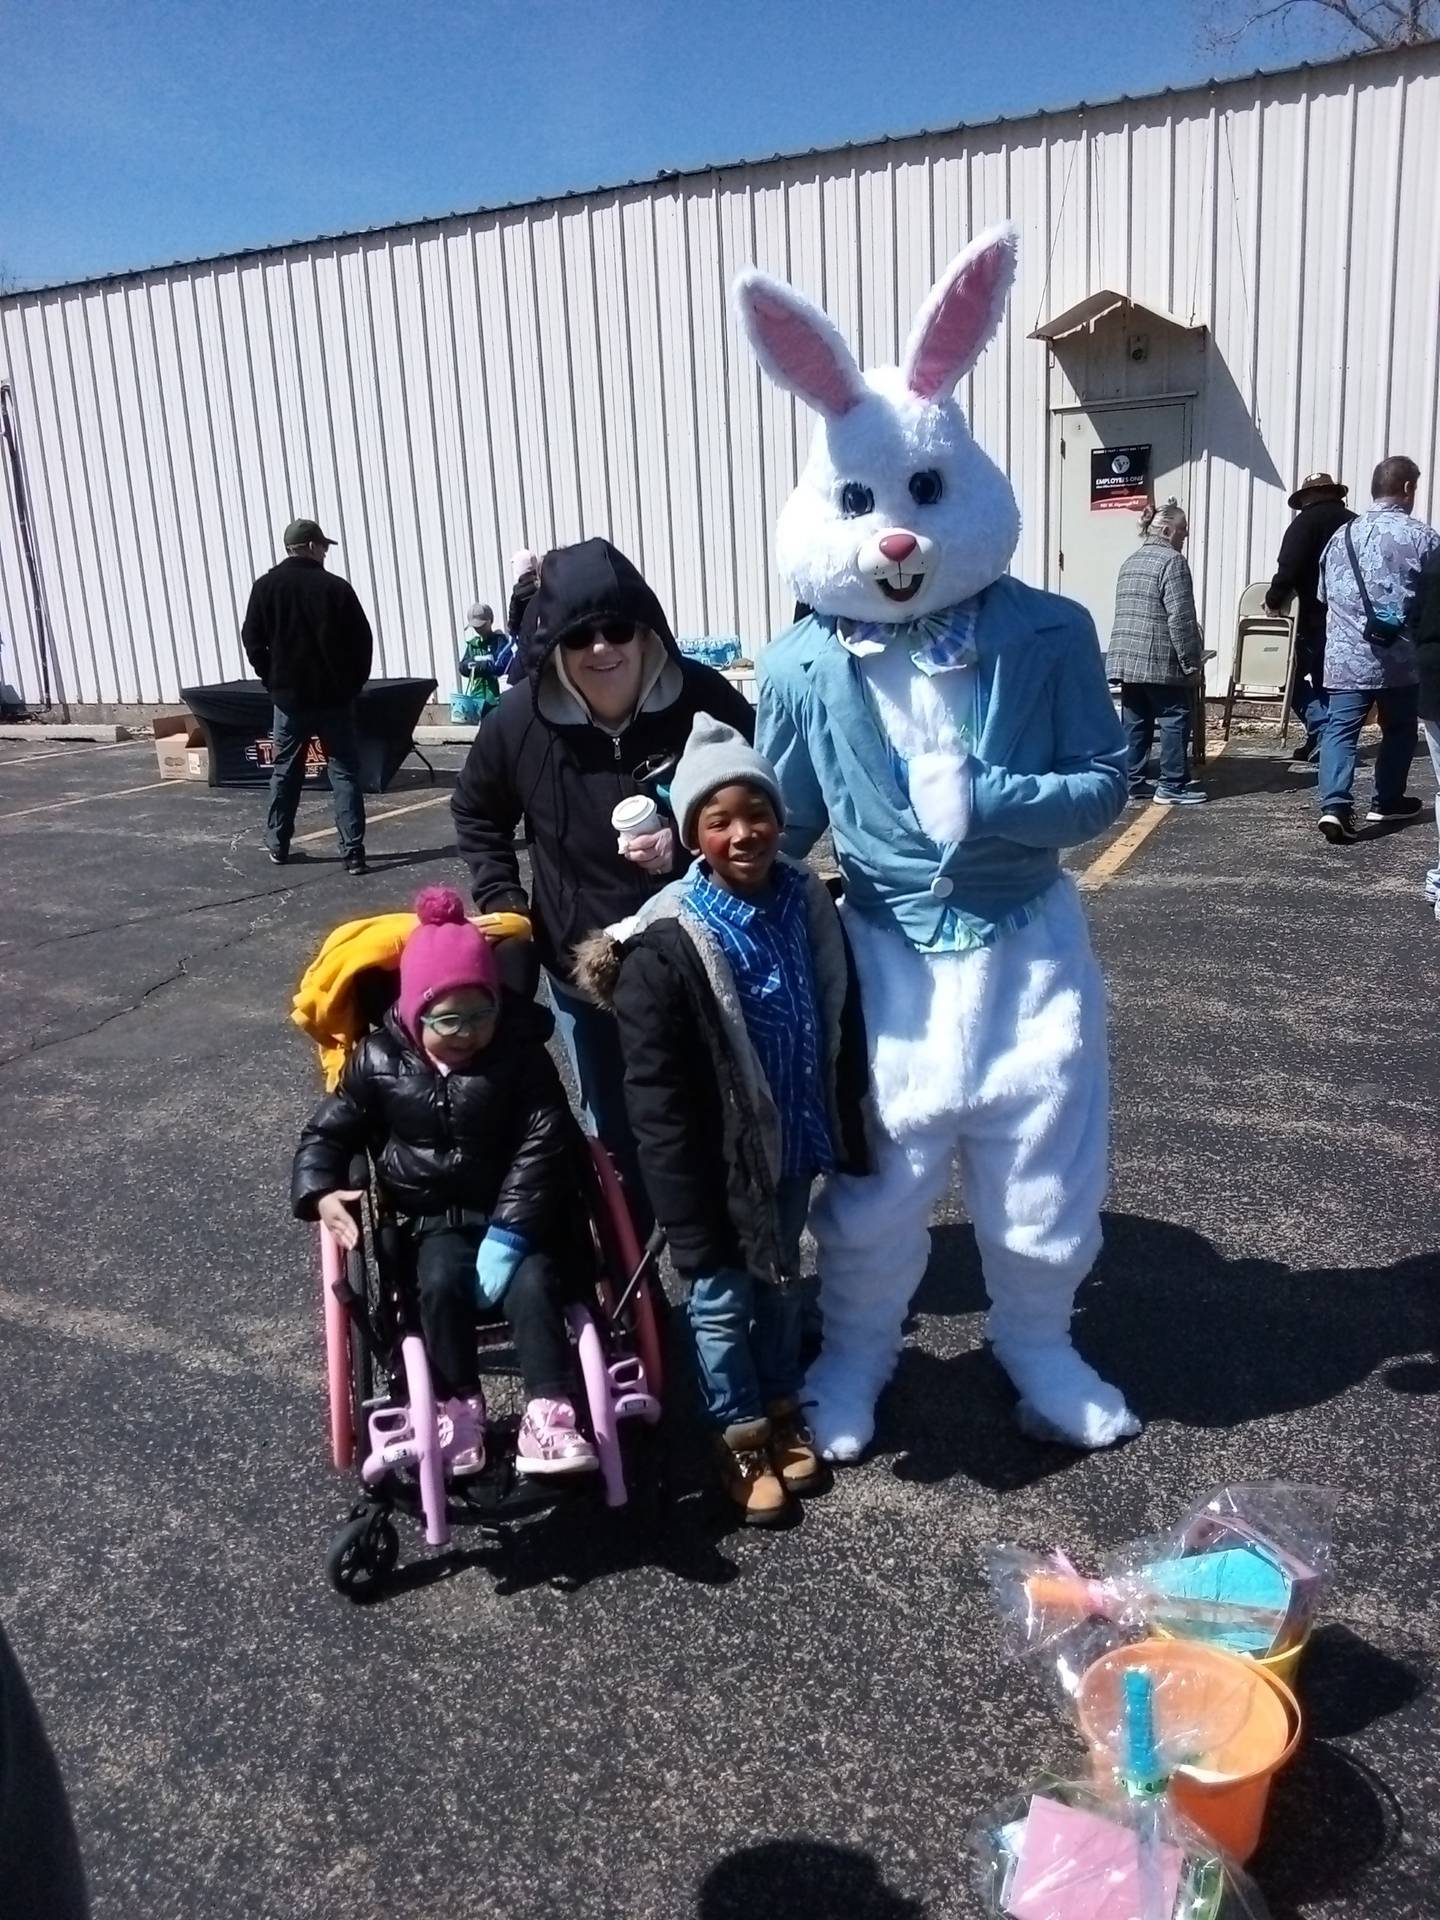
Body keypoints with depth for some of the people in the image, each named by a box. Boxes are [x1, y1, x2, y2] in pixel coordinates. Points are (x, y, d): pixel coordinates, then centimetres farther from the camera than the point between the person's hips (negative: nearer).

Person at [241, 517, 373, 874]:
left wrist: (272, 681, 11)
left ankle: (278, 845, 22)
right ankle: (353, 851, -5)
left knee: (285, 772, 15)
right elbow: (362, 642, -5)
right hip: (334, 696, -2)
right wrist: (354, 684, 6)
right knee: (345, 773, 1)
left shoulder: (265, 587, 0)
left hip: (289, 696, 2)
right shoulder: (336, 587, -7)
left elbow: (252, 641, 2)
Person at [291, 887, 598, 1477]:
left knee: (534, 1282, -28)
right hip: (434, 1219, 1)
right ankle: (458, 1405, -11)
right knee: (442, 1282, -28)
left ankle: (547, 1412, -21)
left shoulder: (521, 1054, -8)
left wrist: (509, 1230, -23)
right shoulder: (379, 1061, -3)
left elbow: (543, 1145, -14)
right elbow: (328, 1131, 6)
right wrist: (319, 1192, -15)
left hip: (516, 1214, -1)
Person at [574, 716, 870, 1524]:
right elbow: (658, 1096, -19)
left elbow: (845, 1028, 7)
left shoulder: (810, 904, -5)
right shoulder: (665, 945, -23)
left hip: (793, 1147, 5)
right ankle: (741, 1434, 34)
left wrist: (849, 1134, 9)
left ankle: (783, 1407, 44)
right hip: (721, 1163, -5)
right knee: (722, 1300, 13)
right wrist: (690, 1211, -17)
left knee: (782, 1283, 23)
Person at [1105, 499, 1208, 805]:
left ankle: (1133, 782, 12)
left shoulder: (1131, 562, 17)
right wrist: (1191, 663, -10)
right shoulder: (1172, 561, -9)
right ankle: (1173, 785, 1)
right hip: (1161, 662, -8)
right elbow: (1181, 619, -15)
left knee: (1135, 722, 10)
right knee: (1175, 720, 0)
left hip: (1126, 659, 8)